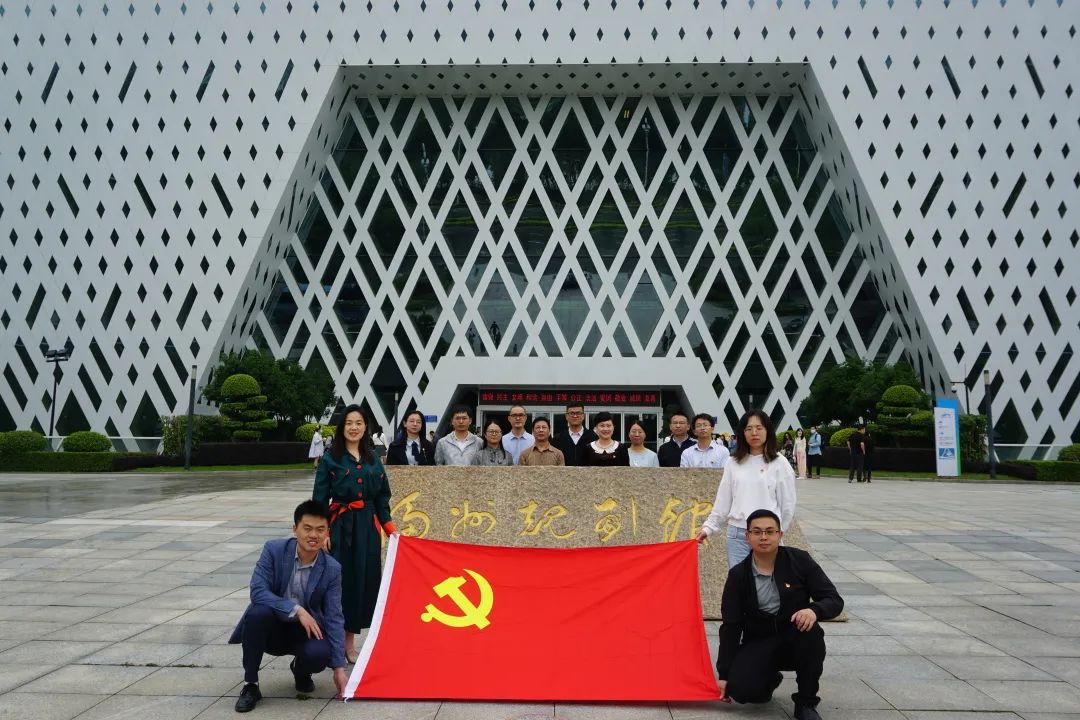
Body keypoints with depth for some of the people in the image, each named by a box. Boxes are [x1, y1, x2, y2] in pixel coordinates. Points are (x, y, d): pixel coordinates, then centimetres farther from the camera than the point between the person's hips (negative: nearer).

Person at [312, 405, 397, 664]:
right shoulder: (331, 458, -1)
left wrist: (390, 528, 4)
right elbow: (320, 497, -3)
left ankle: (349, 639, 17)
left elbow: (382, 496, 12)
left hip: (368, 526, 4)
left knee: (364, 580, 5)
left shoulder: (373, 458, 10)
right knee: (338, 580, -3)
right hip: (340, 525, -4)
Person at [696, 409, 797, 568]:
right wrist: (709, 527, 7)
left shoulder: (779, 464, 0)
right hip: (737, 534, 3)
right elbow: (723, 501, 12)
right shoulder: (734, 463, 8)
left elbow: (787, 504, 4)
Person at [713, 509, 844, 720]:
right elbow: (731, 627, -3)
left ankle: (806, 703, -13)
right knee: (740, 689, -25)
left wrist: (814, 610, -34)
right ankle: (769, 679, 14)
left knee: (810, 632, -35)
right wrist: (724, 675, -5)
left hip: (795, 639, 0)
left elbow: (834, 600, -9)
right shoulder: (738, 575, -6)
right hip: (758, 643, 1)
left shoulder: (799, 560, -9)